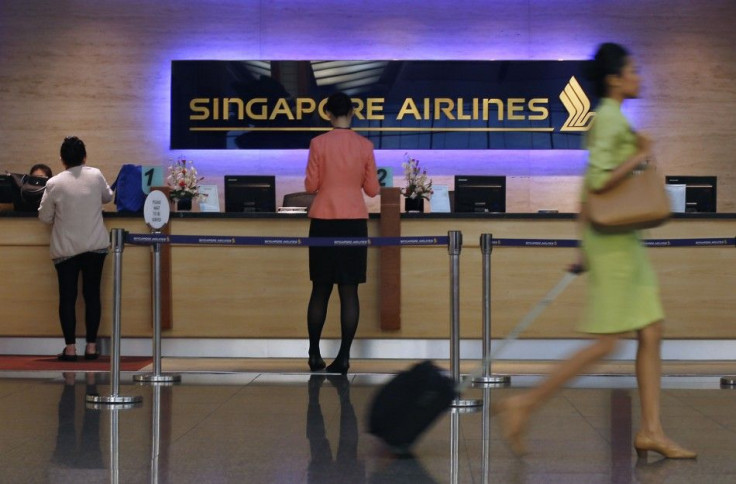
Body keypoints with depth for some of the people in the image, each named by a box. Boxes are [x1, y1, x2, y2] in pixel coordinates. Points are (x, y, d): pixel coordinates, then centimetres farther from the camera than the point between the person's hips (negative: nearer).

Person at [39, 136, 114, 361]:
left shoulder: (54, 184, -11)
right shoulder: (96, 176, -4)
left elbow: (44, 217, -2)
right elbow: (108, 197, 15)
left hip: (66, 248, -2)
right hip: (95, 246, 2)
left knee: (67, 297, 4)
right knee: (92, 294, 7)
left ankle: (70, 348, 2)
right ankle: (91, 346, 8)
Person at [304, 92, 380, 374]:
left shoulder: (319, 144, -5)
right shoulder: (365, 146, -1)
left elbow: (311, 186, -2)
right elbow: (372, 189, 4)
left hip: (324, 222, 0)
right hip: (355, 221, 0)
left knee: (320, 290, 9)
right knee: (349, 291, 1)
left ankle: (315, 354, 13)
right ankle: (344, 356, -1)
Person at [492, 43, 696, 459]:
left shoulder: (611, 119, 17)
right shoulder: (609, 118, -13)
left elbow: (589, 188, 19)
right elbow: (599, 180, -25)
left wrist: (585, 248, 20)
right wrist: (641, 156, -12)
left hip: (625, 241, 10)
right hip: (612, 241, -10)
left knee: (652, 333, 7)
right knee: (606, 343, -8)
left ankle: (652, 431, 10)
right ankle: (524, 405, -3)